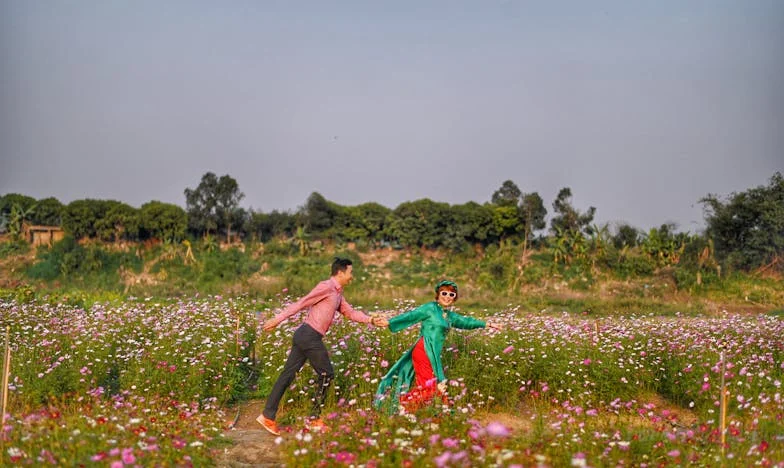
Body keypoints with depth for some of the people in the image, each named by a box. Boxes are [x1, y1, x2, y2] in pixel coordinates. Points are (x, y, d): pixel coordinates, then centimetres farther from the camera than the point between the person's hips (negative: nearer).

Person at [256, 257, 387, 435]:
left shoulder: (337, 294, 21)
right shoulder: (326, 286, -9)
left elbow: (350, 313, 22)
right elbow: (301, 303, -13)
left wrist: (371, 320, 10)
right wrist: (278, 319, -14)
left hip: (304, 336, 9)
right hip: (310, 335, -9)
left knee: (288, 374, 6)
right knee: (327, 374, 2)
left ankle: (268, 415, 6)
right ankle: (313, 420, 9)